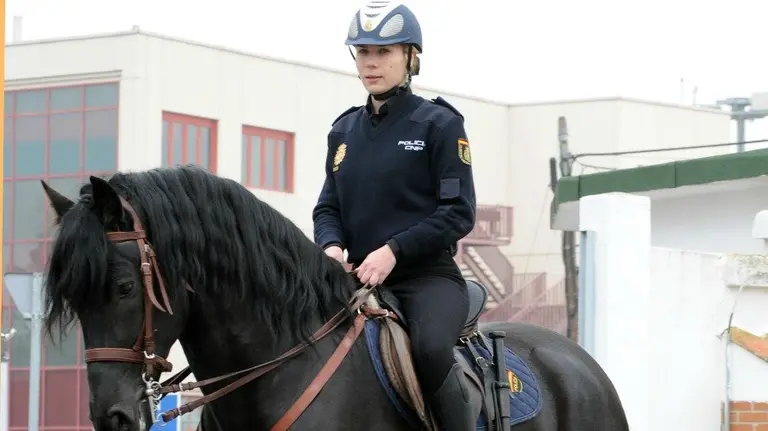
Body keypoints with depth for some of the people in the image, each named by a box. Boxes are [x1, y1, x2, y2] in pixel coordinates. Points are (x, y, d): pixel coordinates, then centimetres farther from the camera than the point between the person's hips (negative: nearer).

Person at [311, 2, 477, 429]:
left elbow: (458, 212, -8)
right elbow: (328, 207, 15)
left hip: (429, 276, -5)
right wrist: (332, 245, -8)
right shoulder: (345, 130, 14)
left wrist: (393, 250, -18)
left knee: (431, 349, -35)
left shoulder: (438, 124, -2)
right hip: (360, 279, 6)